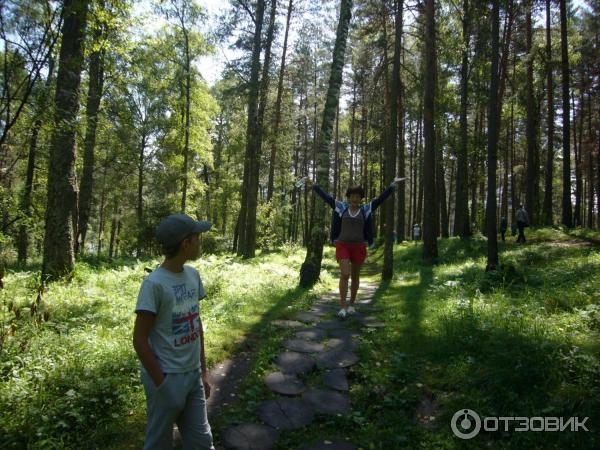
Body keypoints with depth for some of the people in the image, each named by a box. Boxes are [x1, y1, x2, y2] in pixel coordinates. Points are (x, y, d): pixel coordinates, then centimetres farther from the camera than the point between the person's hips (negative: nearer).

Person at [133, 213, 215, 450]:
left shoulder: (193, 275, 2)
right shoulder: (154, 284, -19)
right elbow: (140, 340, -16)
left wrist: (203, 370, 11)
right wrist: (161, 384, -12)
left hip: (193, 375, 6)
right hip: (167, 378, -6)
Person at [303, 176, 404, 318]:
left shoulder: (366, 209, 4)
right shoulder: (342, 207, 4)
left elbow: (381, 198, 1)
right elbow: (325, 197, 4)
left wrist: (393, 184, -3)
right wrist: (312, 185, 3)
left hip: (358, 247, 1)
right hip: (342, 246, -1)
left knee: (355, 276, 9)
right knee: (344, 275, -13)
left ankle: (351, 304, 25)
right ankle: (343, 306, -6)